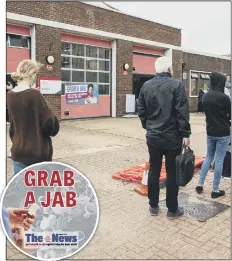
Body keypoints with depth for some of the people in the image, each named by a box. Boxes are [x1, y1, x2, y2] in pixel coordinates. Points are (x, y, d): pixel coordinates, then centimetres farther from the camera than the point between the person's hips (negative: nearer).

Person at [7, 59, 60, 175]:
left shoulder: (9, 96, 3)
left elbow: (12, 125, 13)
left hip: (18, 151, 6)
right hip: (37, 152, -6)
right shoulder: (34, 94, -16)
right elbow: (50, 123, -11)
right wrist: (53, 129, 5)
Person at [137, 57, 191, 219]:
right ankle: (172, 209, 17)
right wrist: (185, 134, -6)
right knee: (172, 172, 6)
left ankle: (153, 206, 24)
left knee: (154, 171, 13)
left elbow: (141, 111, 9)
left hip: (153, 136, 4)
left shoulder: (146, 86, 5)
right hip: (172, 137, -4)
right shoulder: (177, 85, -10)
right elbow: (182, 113, -13)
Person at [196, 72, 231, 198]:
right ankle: (215, 190, 9)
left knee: (208, 157, 17)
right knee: (219, 160, 1)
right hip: (222, 133, -6)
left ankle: (200, 184, 17)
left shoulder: (205, 96, 2)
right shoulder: (223, 97, -17)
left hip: (210, 131, 6)